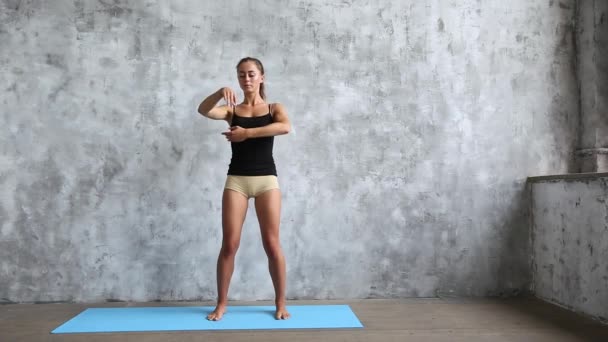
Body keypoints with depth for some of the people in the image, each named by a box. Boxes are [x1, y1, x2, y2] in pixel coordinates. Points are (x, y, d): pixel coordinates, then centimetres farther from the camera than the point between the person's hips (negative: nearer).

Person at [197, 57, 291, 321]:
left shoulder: (274, 108, 8)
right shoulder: (232, 110, 11)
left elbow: (286, 127, -16)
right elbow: (203, 110, -9)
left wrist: (247, 133, -19)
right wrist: (220, 93, -27)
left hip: (266, 179, -1)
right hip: (236, 179, 1)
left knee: (271, 243, 0)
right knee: (229, 243, 0)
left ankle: (280, 302, 13)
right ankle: (221, 303, 13)